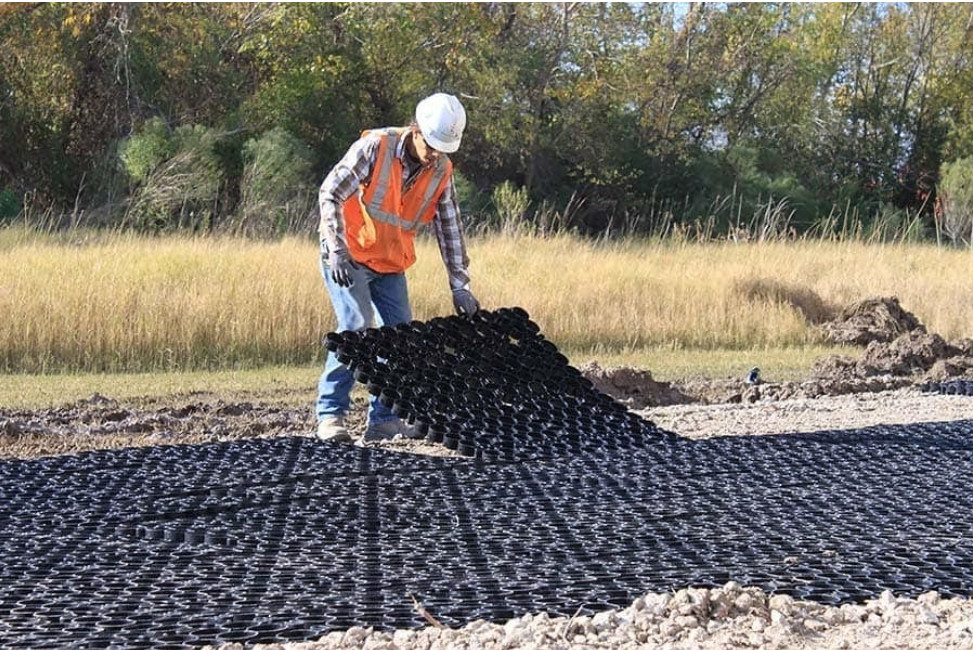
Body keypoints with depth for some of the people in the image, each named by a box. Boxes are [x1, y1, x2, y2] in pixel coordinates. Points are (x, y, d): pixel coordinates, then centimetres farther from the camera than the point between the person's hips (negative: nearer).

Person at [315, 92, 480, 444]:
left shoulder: (441, 171, -2)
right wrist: (337, 250, -26)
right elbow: (330, 194, -18)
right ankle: (330, 415, -12)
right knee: (356, 326, -19)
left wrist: (460, 286, 3)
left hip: (391, 266, 6)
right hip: (348, 257, -6)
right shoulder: (375, 146, -18)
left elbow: (450, 229, 5)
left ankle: (383, 419, 9)